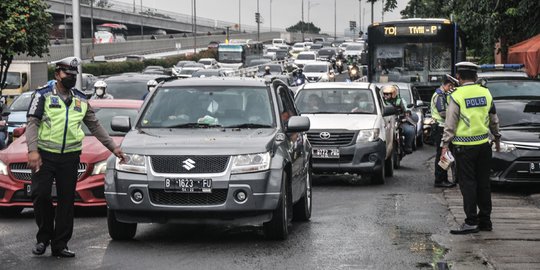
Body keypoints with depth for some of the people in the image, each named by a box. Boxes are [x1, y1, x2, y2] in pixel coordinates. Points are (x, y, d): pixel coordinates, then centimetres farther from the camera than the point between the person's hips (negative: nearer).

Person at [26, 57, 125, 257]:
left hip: (70, 157, 3)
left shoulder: (81, 100, 16)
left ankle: (60, 245, 8)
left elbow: (95, 126, 23)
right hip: (45, 155, -3)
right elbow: (32, 123, -5)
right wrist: (32, 150, -18)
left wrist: (113, 147, 17)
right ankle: (44, 237, 10)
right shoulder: (43, 95, 3)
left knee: (66, 201, 1)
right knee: (40, 195, -9)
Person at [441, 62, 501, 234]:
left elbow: (450, 124, -9)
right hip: (484, 144, 5)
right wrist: (497, 138, 28)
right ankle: (485, 220, 17)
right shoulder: (485, 93, 6)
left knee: (468, 183, -2)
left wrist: (445, 145, -5)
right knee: (483, 183, 11)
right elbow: (493, 119, 15)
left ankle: (471, 222, -3)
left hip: (464, 146, -5)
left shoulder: (457, 96, -8)